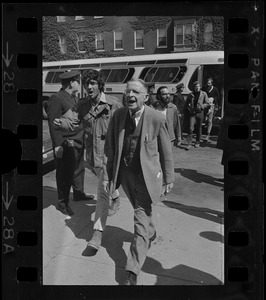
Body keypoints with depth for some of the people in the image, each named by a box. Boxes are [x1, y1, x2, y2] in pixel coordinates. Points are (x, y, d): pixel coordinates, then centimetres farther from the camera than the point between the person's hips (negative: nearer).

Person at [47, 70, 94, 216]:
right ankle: (62, 203, 16)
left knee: (79, 170, 21)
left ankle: (78, 193, 41)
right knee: (65, 174, 2)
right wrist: (58, 145, -20)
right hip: (66, 144, -9)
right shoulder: (56, 99, -14)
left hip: (79, 142, 9)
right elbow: (53, 123, -16)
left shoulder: (74, 98, 14)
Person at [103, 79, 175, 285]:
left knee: (141, 221, -3)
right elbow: (110, 148, 0)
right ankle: (151, 234, 57)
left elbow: (166, 152, -7)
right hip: (125, 174, 4)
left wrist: (168, 179, -2)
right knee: (141, 214, 26)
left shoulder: (157, 119, -16)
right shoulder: (118, 116, -6)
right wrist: (108, 175, -1)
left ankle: (132, 272, 6)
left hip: (146, 176, -4)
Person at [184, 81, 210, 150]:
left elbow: (207, 104, 3)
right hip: (192, 113, 0)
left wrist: (201, 106, -12)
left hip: (200, 113, 0)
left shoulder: (204, 94, 2)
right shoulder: (191, 95, 6)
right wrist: (189, 109, -2)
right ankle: (189, 144, -8)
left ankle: (197, 143, 26)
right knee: (191, 128, -11)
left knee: (199, 129, 9)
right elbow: (186, 104, 15)